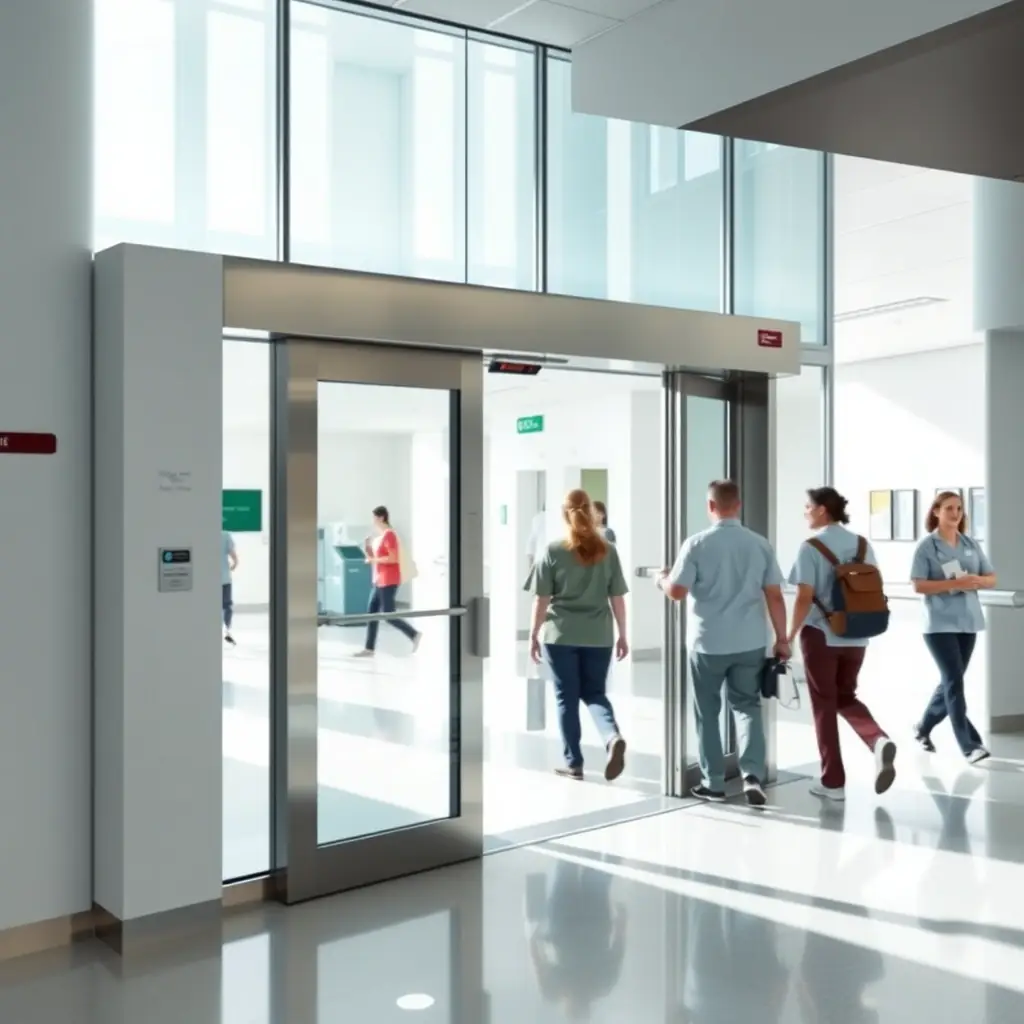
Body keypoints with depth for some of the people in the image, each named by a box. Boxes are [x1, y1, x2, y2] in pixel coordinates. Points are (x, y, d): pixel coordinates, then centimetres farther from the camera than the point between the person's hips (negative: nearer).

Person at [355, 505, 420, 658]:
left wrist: (373, 560, -16)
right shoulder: (380, 535, 15)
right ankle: (369, 649, 9)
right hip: (379, 581, 10)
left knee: (388, 615, -5)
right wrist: (371, 557, 4)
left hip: (388, 582, -10)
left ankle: (415, 634, 7)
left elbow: (393, 558, -22)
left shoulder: (389, 535, -15)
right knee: (371, 614, 7)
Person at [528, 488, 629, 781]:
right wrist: (622, 634, 12)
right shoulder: (607, 551, 1)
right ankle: (613, 737, -12)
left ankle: (573, 763, 13)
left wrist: (534, 634, 5)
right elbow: (617, 597, 3)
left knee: (567, 698, 9)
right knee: (595, 693, 14)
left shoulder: (553, 551, -5)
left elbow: (542, 599, -4)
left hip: (561, 635, -2)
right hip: (598, 636, 2)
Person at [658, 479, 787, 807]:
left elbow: (677, 591, -10)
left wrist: (662, 579, 12)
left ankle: (714, 783, 17)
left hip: (708, 642, -2)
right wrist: (782, 638, 9)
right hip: (751, 642, 2)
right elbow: (774, 596, 1)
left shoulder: (697, 544, -9)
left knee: (708, 712, 12)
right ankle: (752, 774, -2)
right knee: (748, 706, 15)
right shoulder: (760, 544, 0)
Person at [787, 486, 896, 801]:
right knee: (846, 697, 21)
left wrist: (790, 634, -5)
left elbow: (804, 598, -16)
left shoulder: (811, 547, -11)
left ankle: (833, 781, 12)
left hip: (821, 635, -5)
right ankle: (879, 740, -6)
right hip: (855, 637, 5)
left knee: (824, 705, 7)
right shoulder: (862, 544, 5)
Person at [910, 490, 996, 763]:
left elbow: (992, 579, 10)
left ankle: (924, 728, 31)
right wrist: (953, 584, -23)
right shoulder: (927, 546, -5)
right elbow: (919, 586, -12)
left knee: (950, 681, 12)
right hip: (940, 624, -5)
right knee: (954, 681, -9)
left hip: (968, 622, 5)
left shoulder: (971, 544, 9)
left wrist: (976, 581, -13)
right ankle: (970, 745, -7)